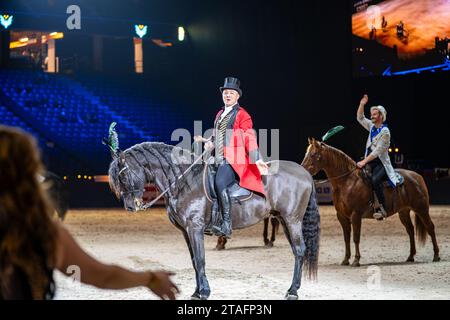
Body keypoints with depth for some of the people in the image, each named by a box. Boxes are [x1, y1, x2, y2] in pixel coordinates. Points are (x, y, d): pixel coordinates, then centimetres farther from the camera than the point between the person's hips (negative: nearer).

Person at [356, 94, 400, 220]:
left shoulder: (385, 131, -12)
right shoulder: (372, 126, 12)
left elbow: (377, 151, -18)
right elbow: (360, 118, 22)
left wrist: (364, 162, -22)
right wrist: (362, 104, 6)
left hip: (381, 163, -9)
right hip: (370, 162, 9)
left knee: (375, 180, -34)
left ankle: (382, 208, -35)